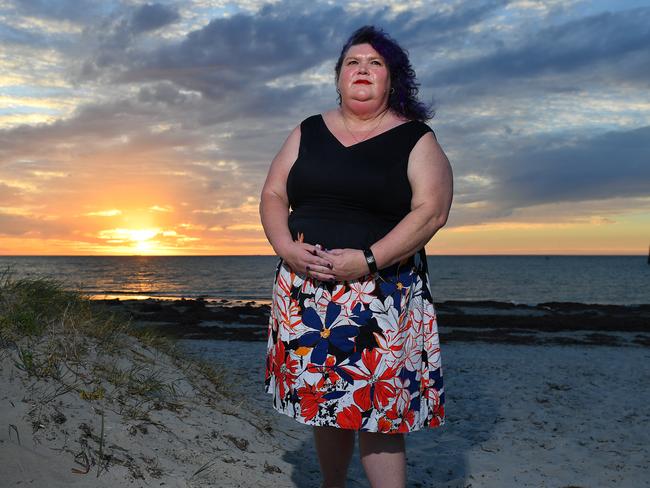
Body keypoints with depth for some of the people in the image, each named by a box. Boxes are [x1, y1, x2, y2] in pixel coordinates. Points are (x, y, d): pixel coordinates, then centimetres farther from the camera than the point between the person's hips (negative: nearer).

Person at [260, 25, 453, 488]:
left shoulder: (416, 139, 1)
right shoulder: (308, 132, 13)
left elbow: (431, 211, -10)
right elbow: (273, 195, 11)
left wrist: (368, 260, -20)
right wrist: (286, 247, -8)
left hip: (383, 295, -3)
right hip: (306, 291, 4)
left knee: (379, 412, -5)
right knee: (323, 401, 11)